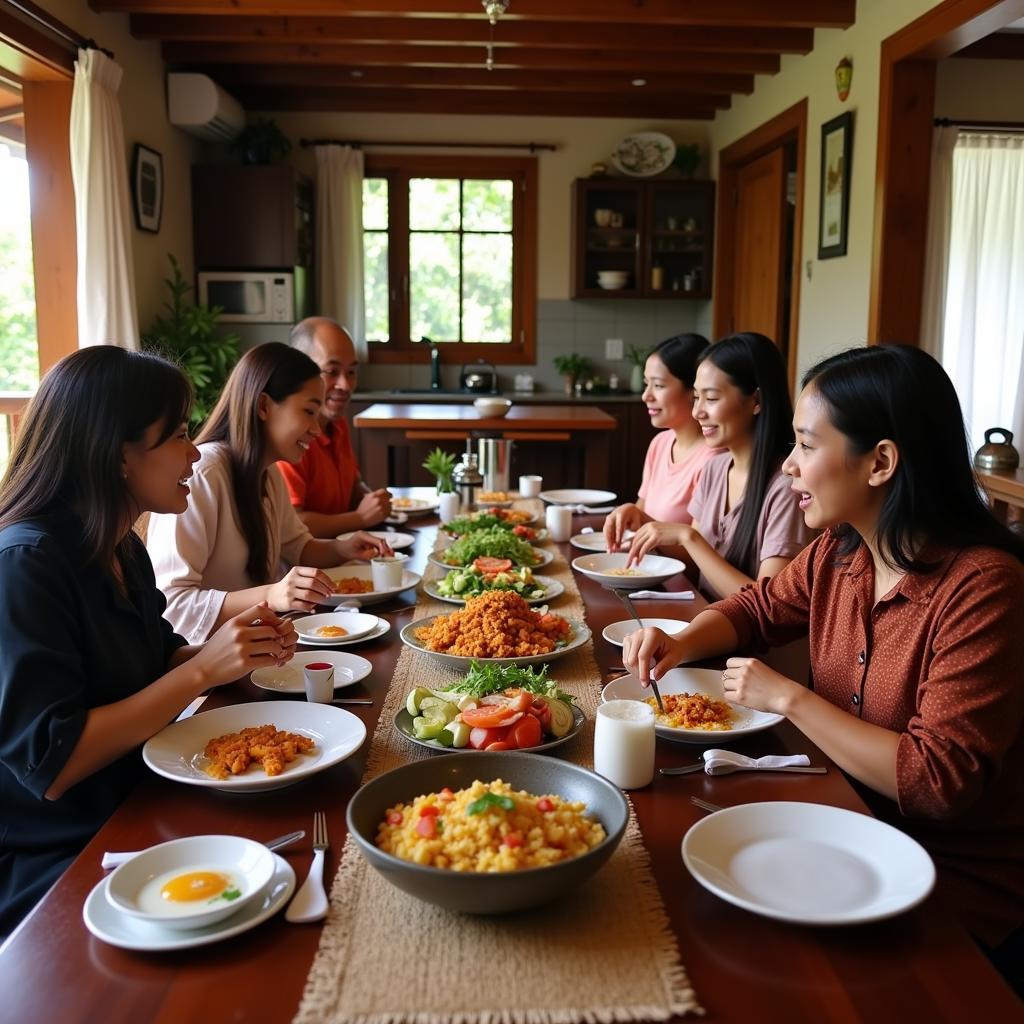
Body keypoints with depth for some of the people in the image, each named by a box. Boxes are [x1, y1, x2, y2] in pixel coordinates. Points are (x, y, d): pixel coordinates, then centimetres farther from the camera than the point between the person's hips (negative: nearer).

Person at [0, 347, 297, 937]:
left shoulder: (122, 550, 6)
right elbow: (48, 764, -25)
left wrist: (246, 651, -2)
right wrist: (204, 669, -25)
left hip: (136, 813, 8)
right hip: (50, 869, -8)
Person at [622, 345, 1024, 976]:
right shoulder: (839, 551, -2)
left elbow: (940, 782, -26)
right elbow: (757, 609, 15)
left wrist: (790, 698, -21)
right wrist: (680, 644, -5)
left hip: (962, 876, -6)